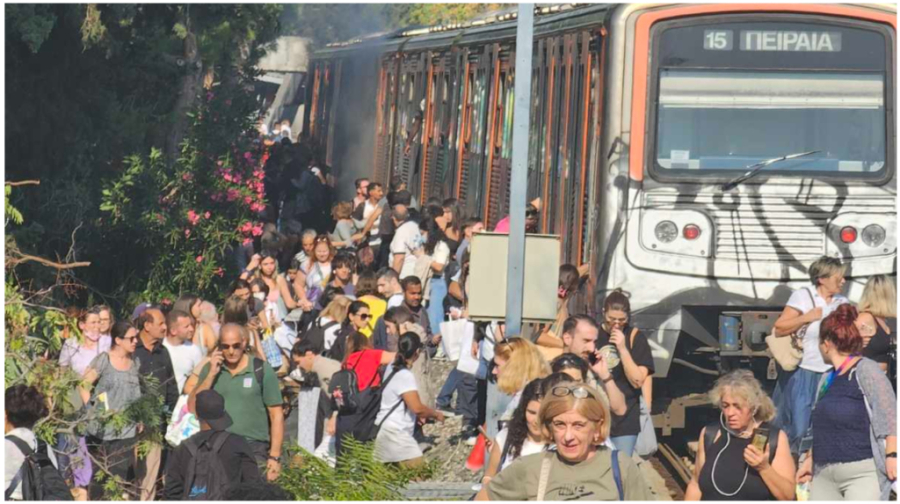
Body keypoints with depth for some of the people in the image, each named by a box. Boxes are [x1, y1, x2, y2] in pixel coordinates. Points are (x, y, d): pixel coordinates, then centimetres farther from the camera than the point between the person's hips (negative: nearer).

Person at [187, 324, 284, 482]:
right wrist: (211, 374, -6)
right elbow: (193, 408, 2)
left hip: (254, 450, -3)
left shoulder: (262, 370, -1)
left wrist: (275, 457, -7)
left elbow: (276, 415, 0)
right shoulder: (210, 369, 8)